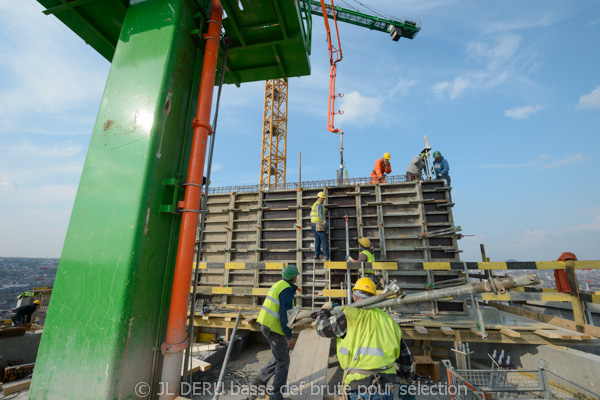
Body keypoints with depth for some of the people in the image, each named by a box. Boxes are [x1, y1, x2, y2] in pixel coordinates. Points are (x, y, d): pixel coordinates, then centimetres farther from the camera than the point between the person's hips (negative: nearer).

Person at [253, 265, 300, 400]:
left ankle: (260, 380, 29)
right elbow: (284, 314, -23)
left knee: (281, 356, 23)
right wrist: (289, 336, -18)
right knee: (283, 361, 7)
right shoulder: (287, 290, -19)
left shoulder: (278, 285, 9)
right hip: (274, 328, -9)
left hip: (265, 324, 9)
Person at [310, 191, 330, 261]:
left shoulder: (314, 204, 20)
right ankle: (326, 256, -7)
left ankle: (316, 255, 6)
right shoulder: (319, 204, -10)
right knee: (324, 240, -5)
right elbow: (320, 214, -28)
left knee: (317, 240, 13)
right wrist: (324, 221, -42)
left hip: (313, 224, 9)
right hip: (319, 225, -9)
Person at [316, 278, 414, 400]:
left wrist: (324, 310, 21)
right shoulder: (387, 319, 10)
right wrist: (409, 375, 39)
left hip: (359, 387, -5)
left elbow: (323, 328, 1)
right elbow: (404, 353, 20)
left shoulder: (350, 314, -8)